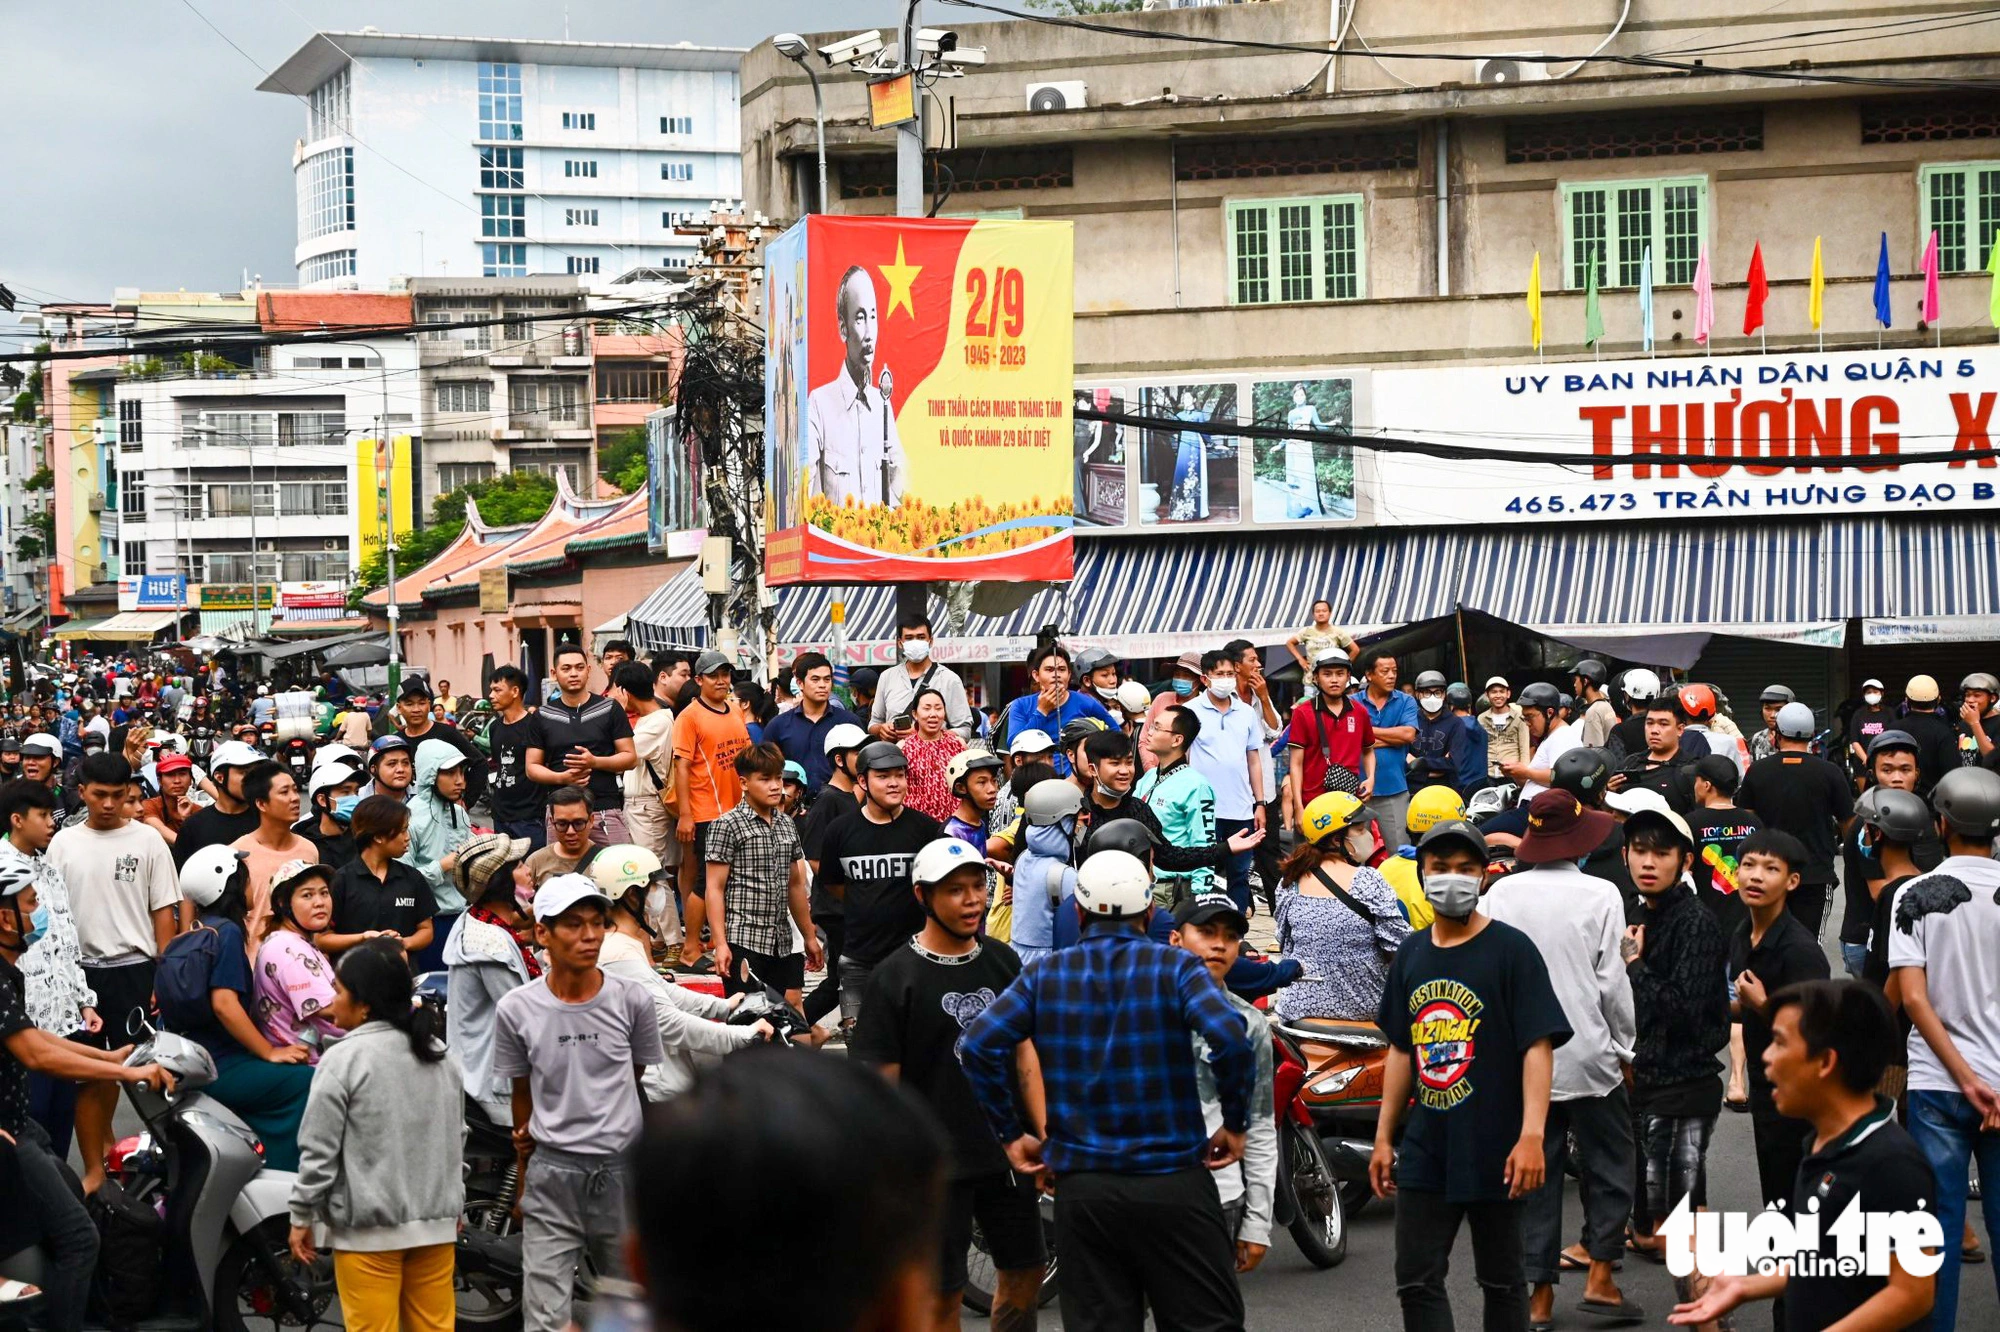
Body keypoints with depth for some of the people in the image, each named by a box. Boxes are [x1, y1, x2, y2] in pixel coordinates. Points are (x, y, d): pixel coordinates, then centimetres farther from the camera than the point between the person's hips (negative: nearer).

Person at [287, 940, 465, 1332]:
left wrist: (302, 1216, -1)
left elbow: (319, 1149, -10)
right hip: (436, 1222, 6)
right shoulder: (439, 1055, 9)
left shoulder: (345, 1058, -11)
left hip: (370, 1226, -6)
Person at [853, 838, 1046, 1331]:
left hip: (1007, 1155, 5)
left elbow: (1024, 1053, 10)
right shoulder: (894, 977, -10)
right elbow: (882, 1082, -10)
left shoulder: (1003, 961, 5)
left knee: (1025, 1274, 14)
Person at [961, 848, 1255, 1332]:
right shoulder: (1175, 968, -3)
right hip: (1173, 1183, -2)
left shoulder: (1045, 976, 5)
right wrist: (1235, 1124, -5)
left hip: (1083, 1191, 2)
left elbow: (979, 1044, -6)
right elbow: (1231, 1039, -18)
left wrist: (1011, 1133, 3)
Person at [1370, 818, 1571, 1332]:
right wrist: (1384, 1137, 15)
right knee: (1416, 1281, 3)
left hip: (1493, 1151, -5)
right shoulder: (1411, 953, 10)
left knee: (1501, 1281, 7)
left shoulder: (1511, 949, -7)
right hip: (1425, 1150, 5)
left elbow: (1538, 1047, -13)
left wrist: (1532, 1135, -23)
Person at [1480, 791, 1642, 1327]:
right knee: (1608, 1166, 13)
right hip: (1588, 1056, -3)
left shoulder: (1501, 894, -1)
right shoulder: (1600, 896, -9)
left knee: (1536, 1174, 9)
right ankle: (1600, 1278, 8)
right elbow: (1612, 982, -7)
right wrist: (1626, 1046, 6)